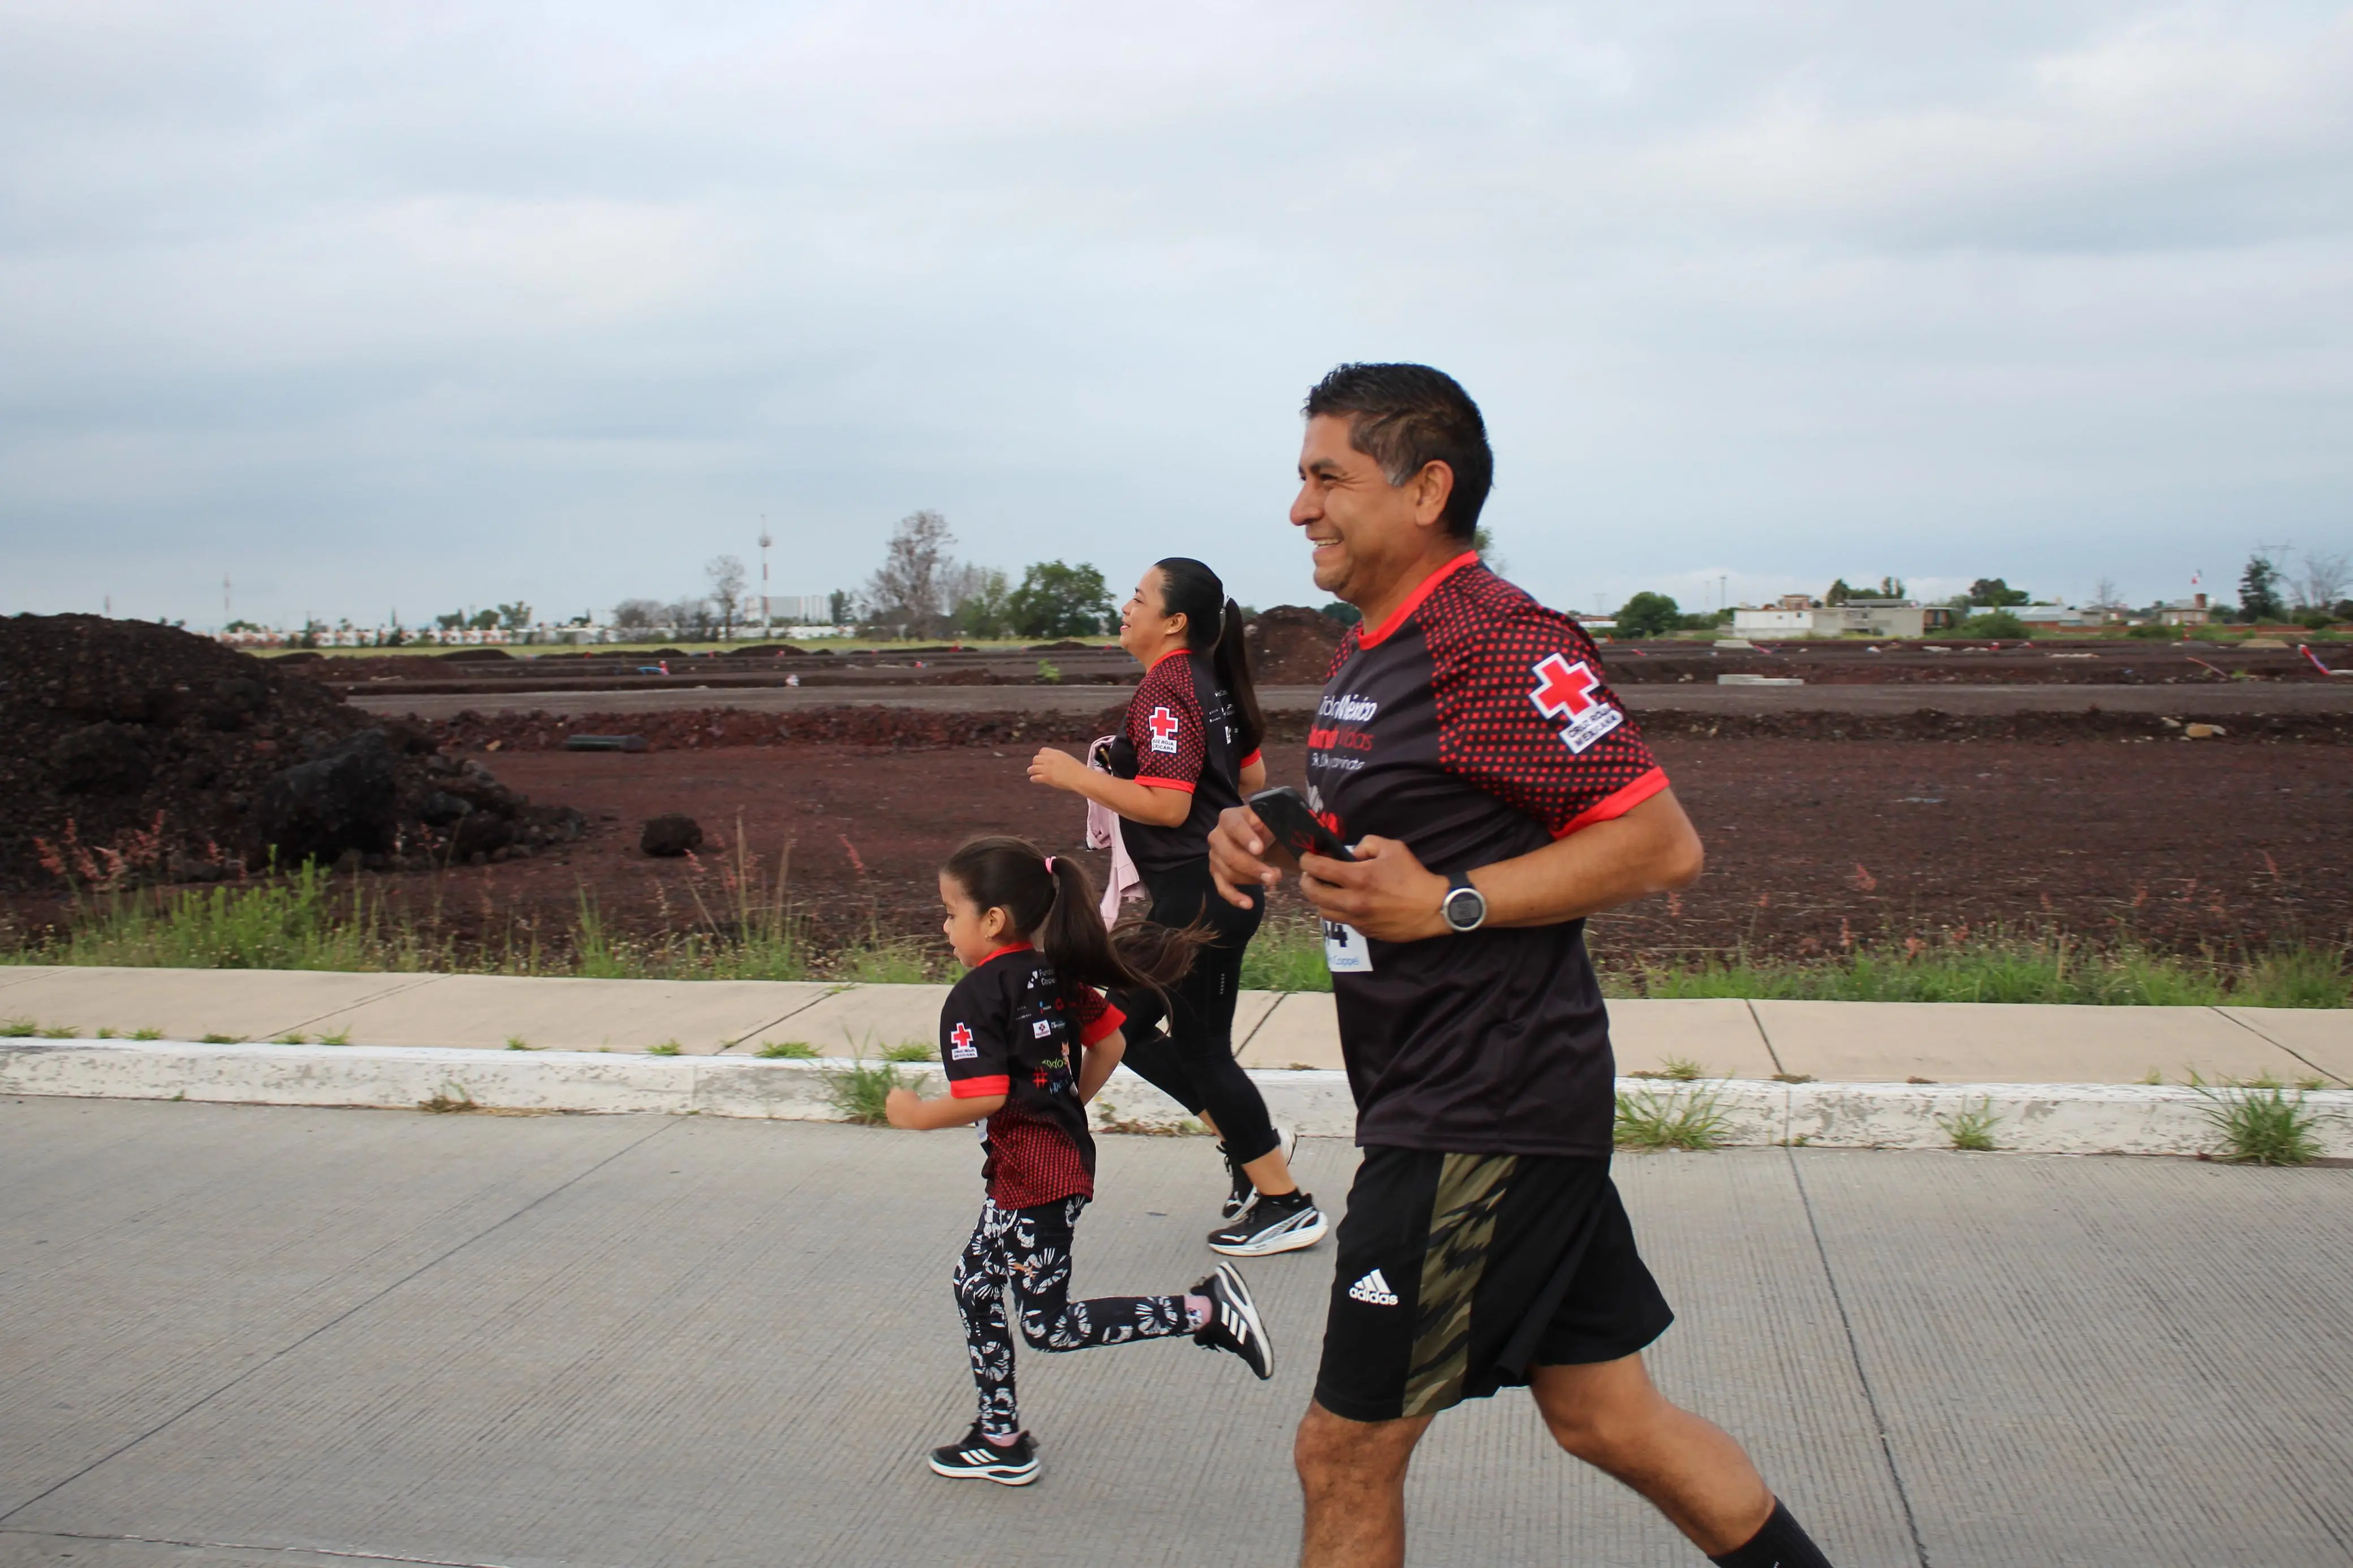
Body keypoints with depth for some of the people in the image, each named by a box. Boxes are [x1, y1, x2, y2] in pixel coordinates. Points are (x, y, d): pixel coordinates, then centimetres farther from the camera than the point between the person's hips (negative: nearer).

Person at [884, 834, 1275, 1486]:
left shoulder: (973, 998, -17)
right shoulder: (1056, 975, 7)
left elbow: (985, 1096, -25)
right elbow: (1109, 1043, 13)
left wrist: (916, 1115, -10)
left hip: (1033, 1175, -10)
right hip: (1067, 1153, 10)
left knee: (1049, 1324, -2)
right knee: (975, 1284, 19)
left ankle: (1204, 1310, -10)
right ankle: (1001, 1440, 27)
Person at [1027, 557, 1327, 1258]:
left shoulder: (1166, 688, -17)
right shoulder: (1210, 683, 11)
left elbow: (1167, 804, -24)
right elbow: (1253, 779, 19)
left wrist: (1077, 776, -18)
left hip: (1195, 896, -10)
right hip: (1223, 885, 10)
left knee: (1199, 1047, 1)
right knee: (1129, 1027, 16)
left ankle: (1285, 1205, 10)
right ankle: (1251, 1142, 21)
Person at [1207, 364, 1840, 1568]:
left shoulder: (1495, 641, -17)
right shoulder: (1371, 648, 14)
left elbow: (1662, 843, -20)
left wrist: (1447, 904, -22)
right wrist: (1273, 839, 4)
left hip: (1481, 1123, -10)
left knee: (1345, 1453, 1)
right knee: (1605, 1417, 17)